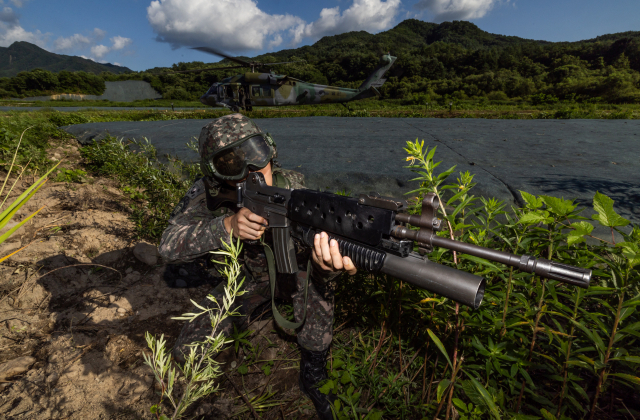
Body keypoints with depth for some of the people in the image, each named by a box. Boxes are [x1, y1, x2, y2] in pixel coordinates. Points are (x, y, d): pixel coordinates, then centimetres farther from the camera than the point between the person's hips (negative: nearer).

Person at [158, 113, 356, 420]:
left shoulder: (292, 187, -29)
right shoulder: (207, 195, -23)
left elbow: (320, 232, -37)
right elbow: (169, 246, -31)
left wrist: (337, 259, -63)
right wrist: (228, 225, -49)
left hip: (291, 271, -1)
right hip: (248, 277, 2)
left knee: (317, 275, -36)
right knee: (188, 351, -3)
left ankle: (313, 378, -8)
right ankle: (243, 312, 30)